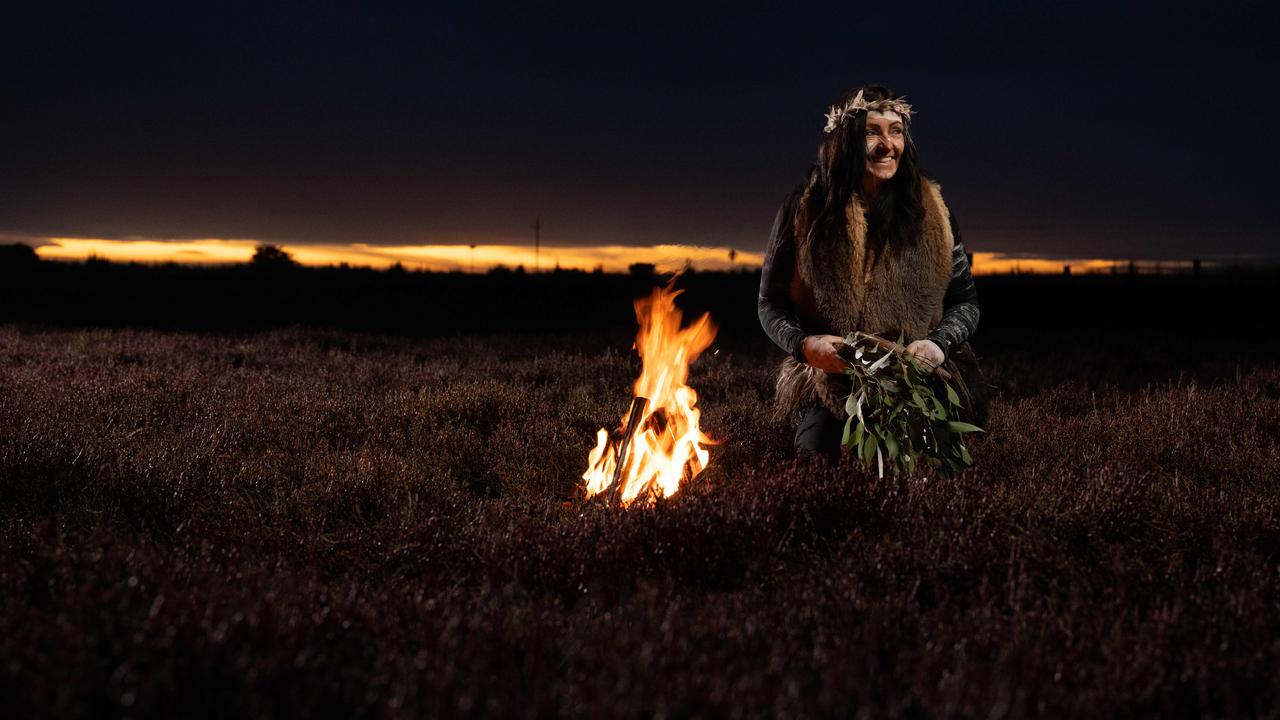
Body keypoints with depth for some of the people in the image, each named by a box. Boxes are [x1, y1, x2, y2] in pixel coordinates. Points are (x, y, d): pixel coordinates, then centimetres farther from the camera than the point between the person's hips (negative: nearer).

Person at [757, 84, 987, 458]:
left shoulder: (931, 213, 4)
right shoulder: (805, 210, -1)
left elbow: (965, 301, 10)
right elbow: (771, 303, 5)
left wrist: (940, 343, -13)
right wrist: (804, 344, -17)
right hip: (832, 385, 0)